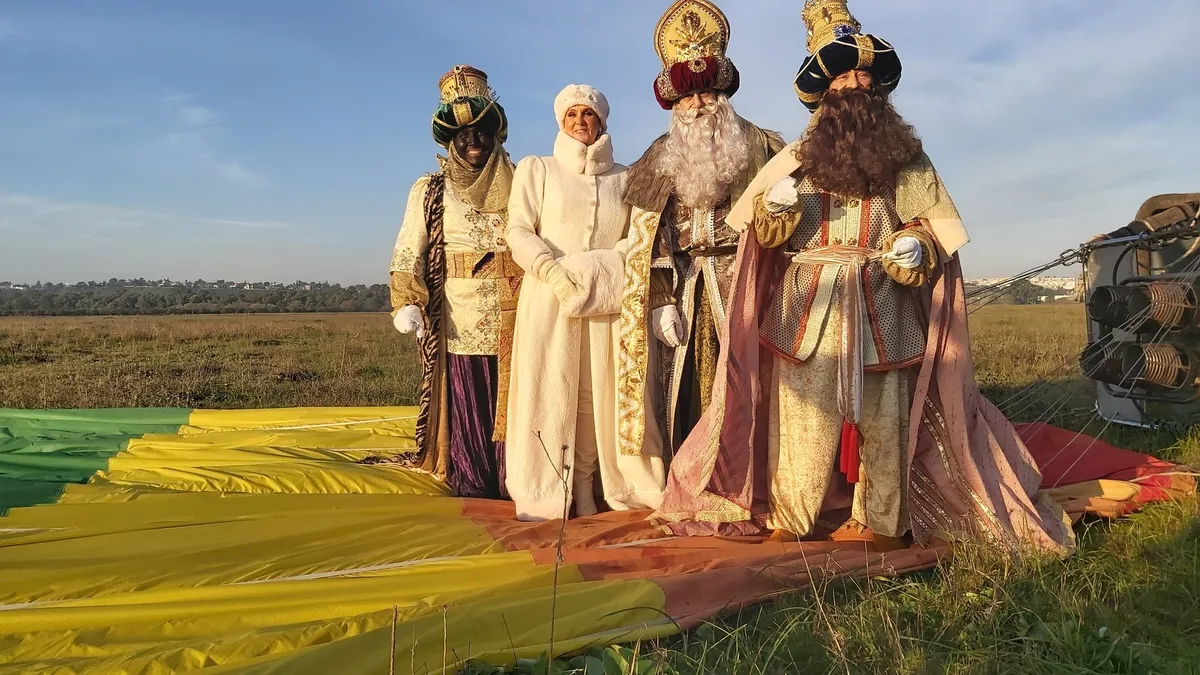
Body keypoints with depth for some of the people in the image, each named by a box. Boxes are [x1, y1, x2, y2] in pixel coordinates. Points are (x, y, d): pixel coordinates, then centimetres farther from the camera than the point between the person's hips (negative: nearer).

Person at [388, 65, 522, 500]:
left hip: (515, 320, 0)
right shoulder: (431, 191, 11)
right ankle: (472, 491, 7)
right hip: (460, 321, 0)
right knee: (466, 407, 0)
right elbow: (408, 252, 3)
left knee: (512, 404, -1)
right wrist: (407, 303, -13)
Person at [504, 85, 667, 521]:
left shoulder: (624, 178, 17)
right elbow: (518, 231, 1)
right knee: (550, 391, -4)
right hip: (549, 301, -2)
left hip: (605, 303, 2)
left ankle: (584, 493, 5)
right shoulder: (537, 169, 12)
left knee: (597, 393, -2)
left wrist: (598, 270, -11)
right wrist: (556, 273, -15)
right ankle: (544, 496, 0)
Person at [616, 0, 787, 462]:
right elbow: (647, 239, 4)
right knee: (687, 388, -1)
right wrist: (662, 300, -4)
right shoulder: (660, 160, 11)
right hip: (685, 287, 1)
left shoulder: (759, 148, 10)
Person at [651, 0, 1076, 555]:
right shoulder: (797, 158, 11)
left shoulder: (906, 160, 10)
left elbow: (930, 228, 9)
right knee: (803, 411, -2)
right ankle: (791, 517, 7)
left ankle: (878, 521, 12)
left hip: (880, 310, 0)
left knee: (880, 413, 2)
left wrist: (915, 248, -13)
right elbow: (764, 234, 9)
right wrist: (776, 209, -13)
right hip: (808, 308, 0)